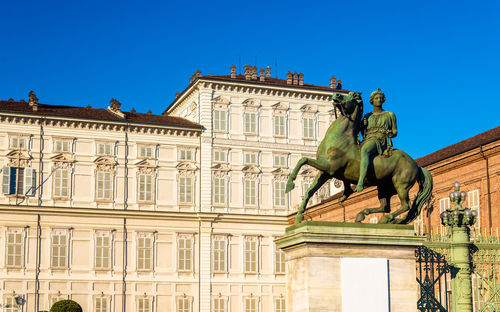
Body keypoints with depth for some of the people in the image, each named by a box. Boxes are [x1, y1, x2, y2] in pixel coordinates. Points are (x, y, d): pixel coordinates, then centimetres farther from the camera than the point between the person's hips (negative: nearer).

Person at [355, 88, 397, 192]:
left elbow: (395, 131, 16)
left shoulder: (390, 115, 17)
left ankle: (360, 183, -55)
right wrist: (363, 125, 4)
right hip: (367, 140, 7)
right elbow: (363, 133, 25)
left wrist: (391, 133, -7)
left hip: (381, 141, -7)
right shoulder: (367, 116, 25)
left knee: (364, 151, -39)